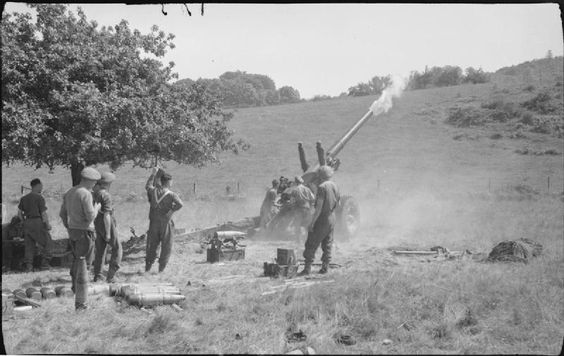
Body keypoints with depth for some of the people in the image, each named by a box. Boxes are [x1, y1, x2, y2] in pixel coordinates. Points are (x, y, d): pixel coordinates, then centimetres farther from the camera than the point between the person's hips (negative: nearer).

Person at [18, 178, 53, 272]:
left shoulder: (24, 198, 11)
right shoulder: (39, 198, -9)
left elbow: (19, 213, 10)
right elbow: (44, 213, -12)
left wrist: (25, 222, 18)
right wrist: (48, 224, -4)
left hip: (27, 222, 6)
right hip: (38, 222, -6)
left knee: (29, 245, 10)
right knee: (46, 242, 7)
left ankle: (28, 265, 5)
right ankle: (45, 263, 5)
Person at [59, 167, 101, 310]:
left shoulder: (69, 192, 9)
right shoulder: (86, 194, -17)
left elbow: (62, 213, 15)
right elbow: (90, 216, -21)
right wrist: (97, 207, -1)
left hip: (73, 232, 8)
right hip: (85, 232, -8)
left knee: (77, 258, 26)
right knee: (81, 263, -6)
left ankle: (75, 286, 42)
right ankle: (79, 301, -4)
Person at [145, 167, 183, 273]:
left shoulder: (153, 191, 0)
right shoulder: (171, 194, -12)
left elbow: (148, 185, 23)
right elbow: (180, 204, -27)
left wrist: (153, 174, 27)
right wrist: (171, 211, -11)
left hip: (154, 223, 4)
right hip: (166, 223, -4)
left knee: (152, 245, 15)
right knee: (166, 246, 8)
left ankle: (147, 267, 19)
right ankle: (161, 268, 8)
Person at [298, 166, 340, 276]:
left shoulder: (322, 187, -17)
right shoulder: (334, 186, 6)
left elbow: (319, 207, -20)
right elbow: (338, 202, 15)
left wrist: (312, 222, -17)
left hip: (322, 218, -7)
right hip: (332, 218, 8)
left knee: (311, 244, -2)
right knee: (327, 244, 14)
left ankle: (307, 268, -4)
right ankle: (325, 267, 15)